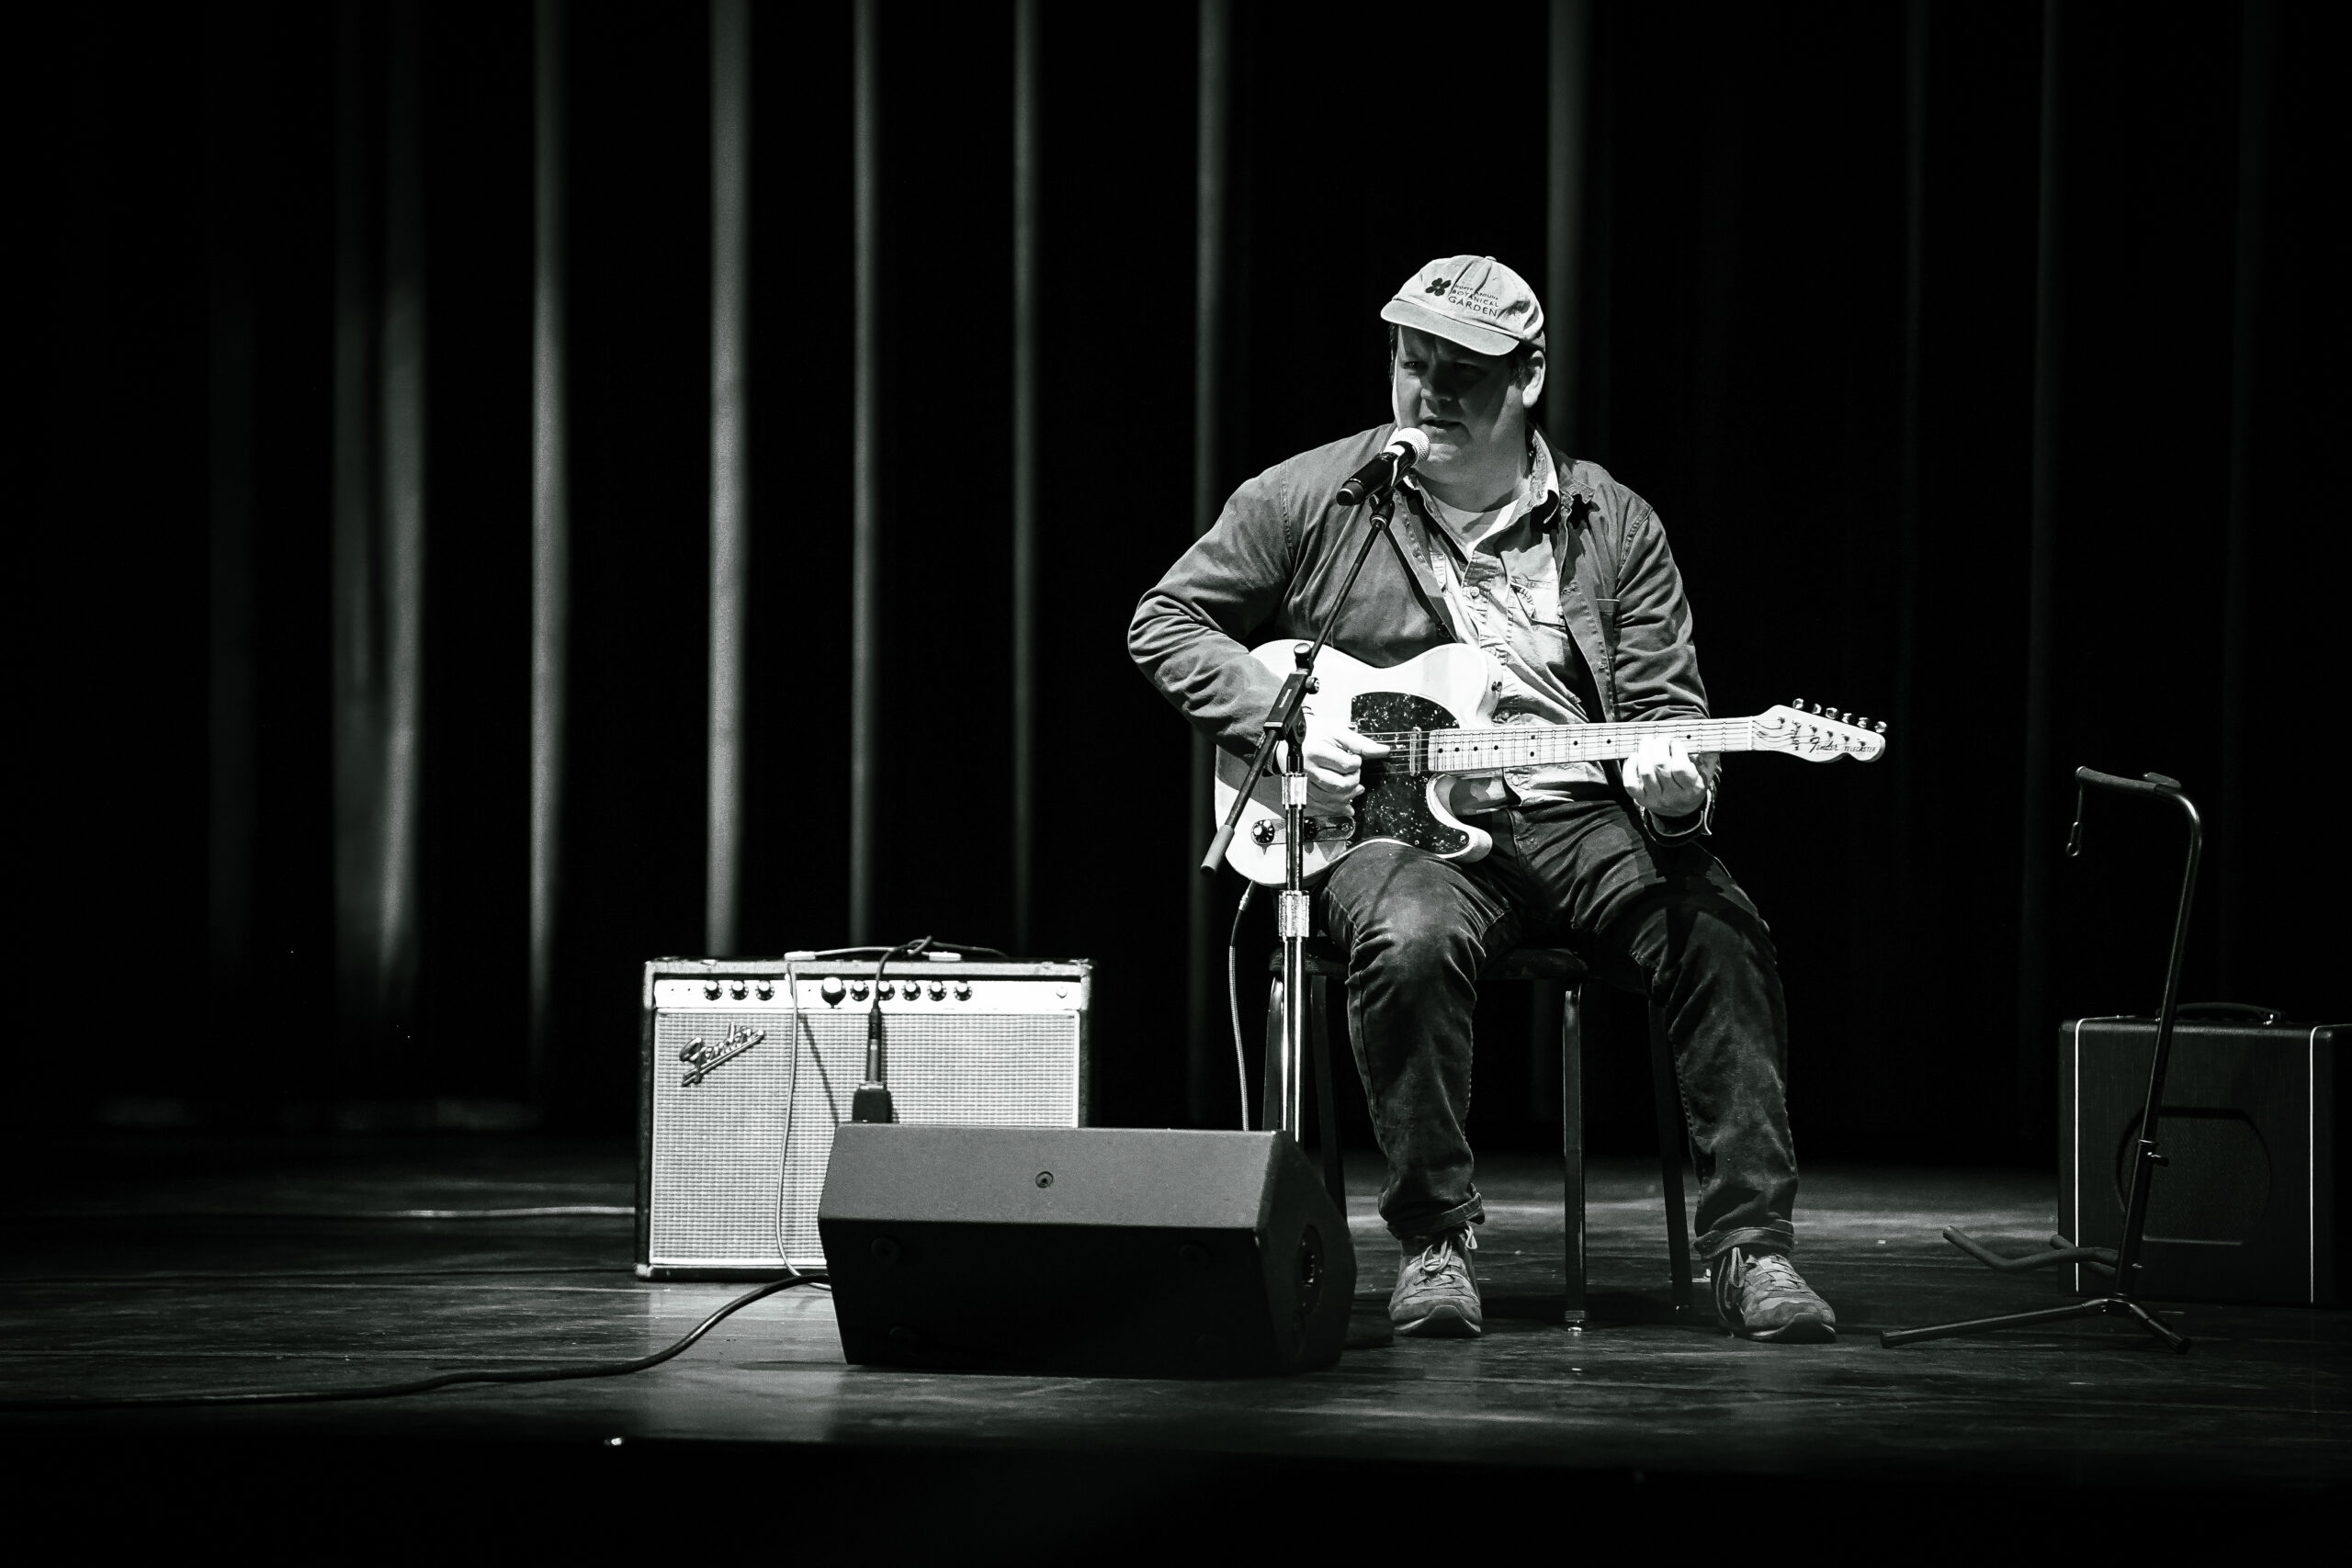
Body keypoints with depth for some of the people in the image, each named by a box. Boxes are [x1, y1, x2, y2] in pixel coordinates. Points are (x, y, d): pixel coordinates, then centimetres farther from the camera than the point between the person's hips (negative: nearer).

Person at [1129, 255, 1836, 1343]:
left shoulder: (1612, 526, 10)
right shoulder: (1312, 499, 5)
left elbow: (1669, 703, 8)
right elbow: (1166, 621, 11)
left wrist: (1673, 780, -16)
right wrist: (1286, 719, -5)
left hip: (1580, 816, 2)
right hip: (1392, 825, -2)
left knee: (1721, 935, -26)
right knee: (1411, 941, -37)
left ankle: (1749, 1243, -20)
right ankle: (1434, 1242, -20)